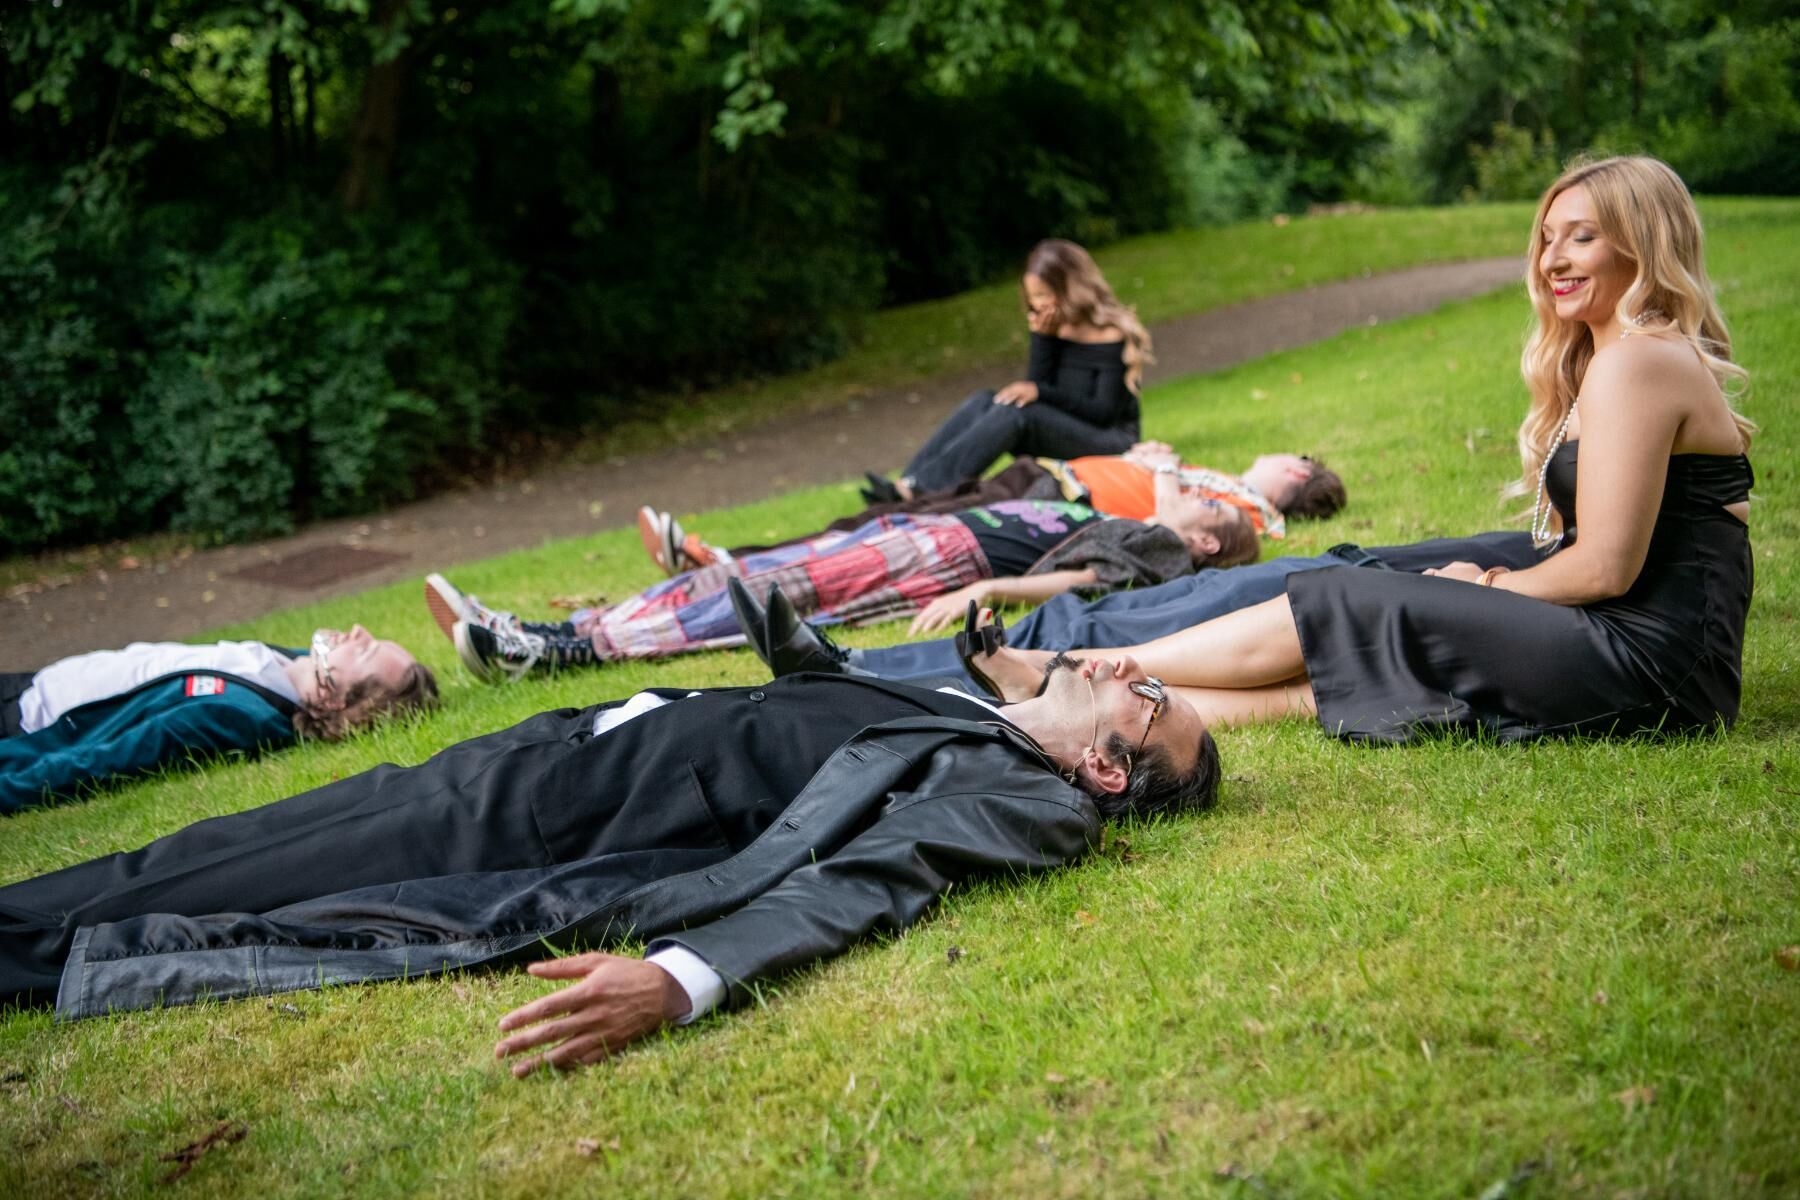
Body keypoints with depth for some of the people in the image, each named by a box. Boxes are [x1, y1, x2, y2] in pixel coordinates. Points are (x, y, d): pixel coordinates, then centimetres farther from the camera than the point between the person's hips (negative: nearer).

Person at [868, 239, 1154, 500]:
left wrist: (1041, 393, -24)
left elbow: (1106, 412, -15)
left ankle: (917, 489, -42)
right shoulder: (1054, 327, 9)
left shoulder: (1111, 335, -11)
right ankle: (906, 484, -32)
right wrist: (1043, 337, -12)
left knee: (1016, 412, -30)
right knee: (983, 402, -17)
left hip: (1111, 442, -7)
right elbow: (1036, 386, 1)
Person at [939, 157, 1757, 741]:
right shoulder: (1615, 357, 20)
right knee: (1328, 674, 0)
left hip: (1647, 660, -9)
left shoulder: (1635, 362, -12)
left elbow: (1605, 568, -17)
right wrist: (1489, 587, 2)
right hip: (1649, 657, 9)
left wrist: (1485, 587, -1)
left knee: (1331, 610, -9)